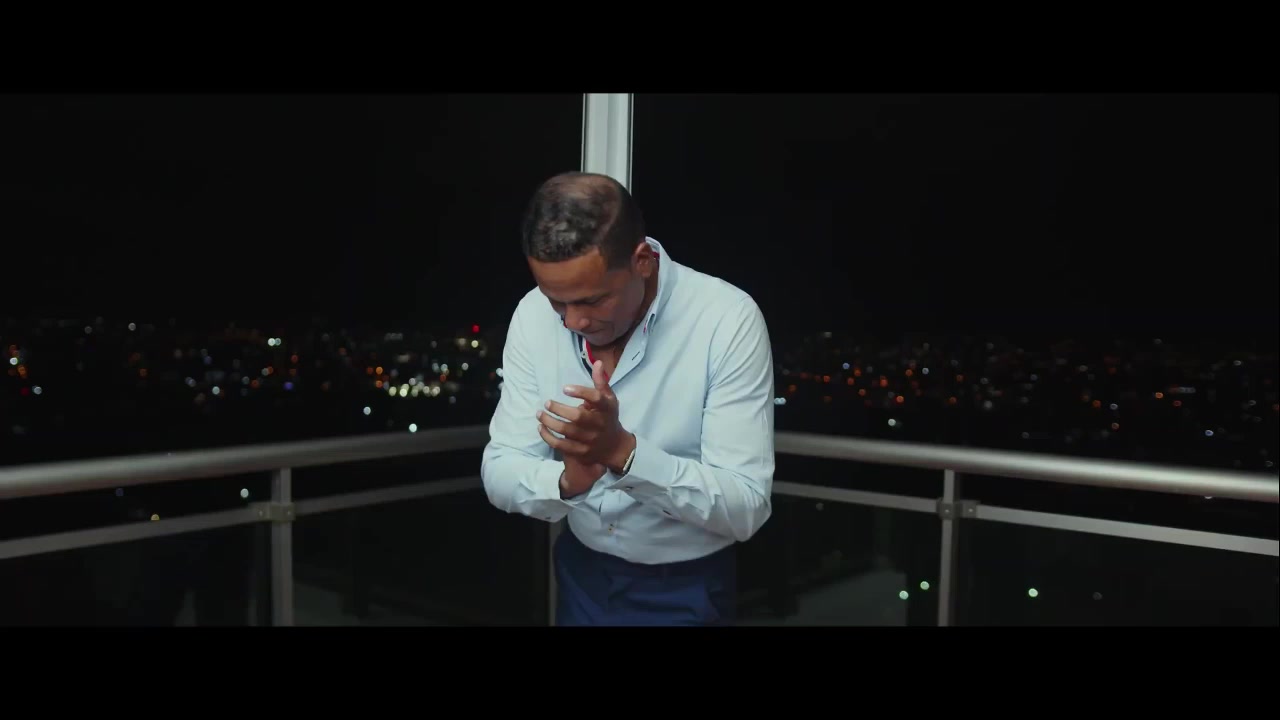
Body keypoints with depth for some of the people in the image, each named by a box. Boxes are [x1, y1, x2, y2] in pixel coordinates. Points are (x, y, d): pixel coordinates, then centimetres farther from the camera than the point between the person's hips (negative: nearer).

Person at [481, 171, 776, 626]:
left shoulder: (726, 321, -24)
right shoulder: (534, 316, -12)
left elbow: (746, 507, -25)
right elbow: (499, 474, -11)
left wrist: (622, 451, -37)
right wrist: (567, 482, -31)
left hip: (685, 590, -3)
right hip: (581, 571, 4)